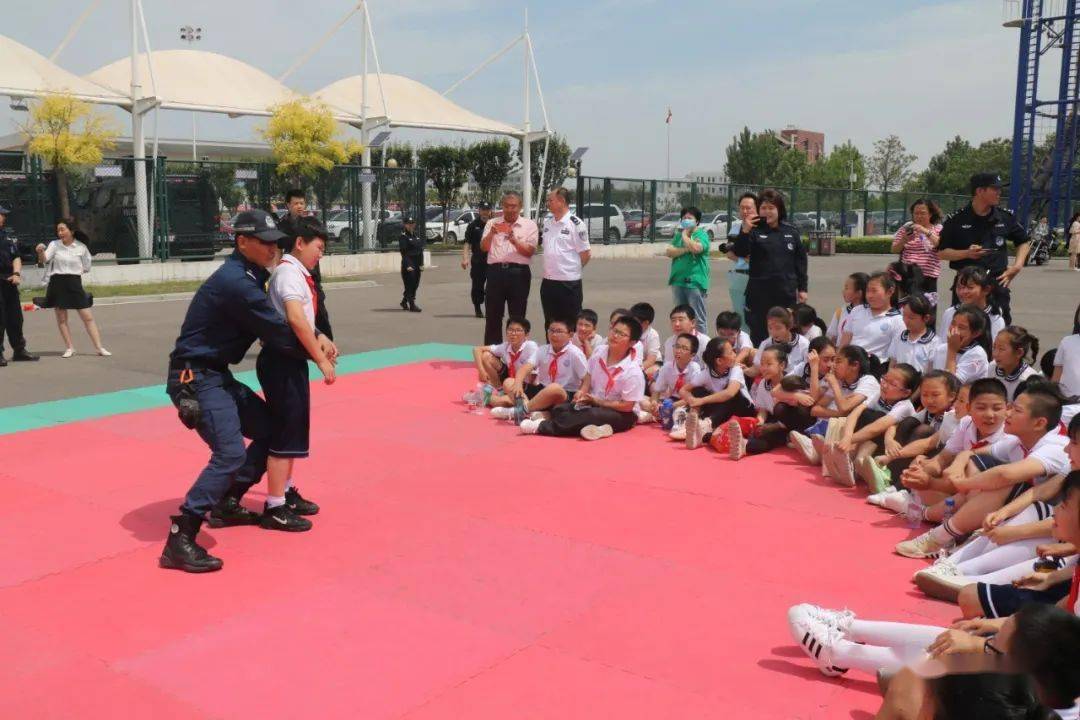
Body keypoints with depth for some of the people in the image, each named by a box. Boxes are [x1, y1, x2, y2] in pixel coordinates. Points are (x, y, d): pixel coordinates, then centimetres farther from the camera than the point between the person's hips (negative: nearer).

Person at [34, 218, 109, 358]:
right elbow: (44, 259, -15)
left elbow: (86, 268, 11)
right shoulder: (54, 245, 0)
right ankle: (69, 348, 16)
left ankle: (99, 347, 1)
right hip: (57, 284, 1)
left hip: (75, 284, -1)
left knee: (88, 317, -1)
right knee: (61, 318, 6)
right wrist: (40, 252, -34)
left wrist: (75, 273, -1)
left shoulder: (81, 247, 0)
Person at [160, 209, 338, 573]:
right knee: (230, 452, -22)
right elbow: (278, 333, -18)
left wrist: (317, 335, 0)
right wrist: (315, 350, -3)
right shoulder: (235, 282, -21)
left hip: (217, 375, 11)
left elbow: (278, 321, 15)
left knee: (271, 429, 16)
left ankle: (226, 504, 28)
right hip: (195, 378, -11)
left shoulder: (249, 276, 11)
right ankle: (180, 541, -18)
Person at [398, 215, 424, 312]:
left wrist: (421, 264, 7)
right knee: (410, 285, -6)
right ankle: (412, 305, -3)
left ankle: (404, 302, 28)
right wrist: (408, 265, -21)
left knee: (415, 285, 12)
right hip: (408, 265, -7)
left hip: (417, 264, 7)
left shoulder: (416, 236, 14)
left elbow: (420, 251, 14)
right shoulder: (403, 237, -7)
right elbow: (403, 253, -14)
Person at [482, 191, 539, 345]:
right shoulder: (492, 223, 12)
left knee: (518, 317, 4)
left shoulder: (529, 225, 6)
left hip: (518, 273, -2)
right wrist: (491, 234, -14)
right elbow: (483, 247, 4)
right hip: (496, 272, 2)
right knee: (493, 315, 6)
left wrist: (515, 241, -19)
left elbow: (530, 251, -3)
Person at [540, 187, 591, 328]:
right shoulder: (547, 223, 10)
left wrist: (572, 269, 1)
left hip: (569, 282, -7)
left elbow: (586, 254, -9)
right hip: (548, 281, 7)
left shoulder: (576, 224, -11)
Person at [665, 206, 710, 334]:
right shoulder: (677, 235, 16)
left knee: (697, 319, -6)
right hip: (678, 281, 6)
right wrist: (686, 249, -11)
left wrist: (685, 235, -7)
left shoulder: (702, 235, -2)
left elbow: (696, 248, -22)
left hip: (695, 281, -6)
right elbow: (669, 252, 3)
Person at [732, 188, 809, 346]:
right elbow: (740, 252, -13)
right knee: (759, 334, -1)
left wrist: (802, 288, 10)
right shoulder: (755, 231, -1)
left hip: (786, 293, 3)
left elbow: (800, 260, 13)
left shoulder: (791, 232, 9)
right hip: (760, 293, -3)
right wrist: (745, 231, -29)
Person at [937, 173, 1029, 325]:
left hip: (998, 284, 3)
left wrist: (1017, 265, 7)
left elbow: (1023, 242, 21)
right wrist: (966, 253, -15)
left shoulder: (1005, 218, 6)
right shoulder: (957, 219, -4)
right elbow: (941, 252, -1)